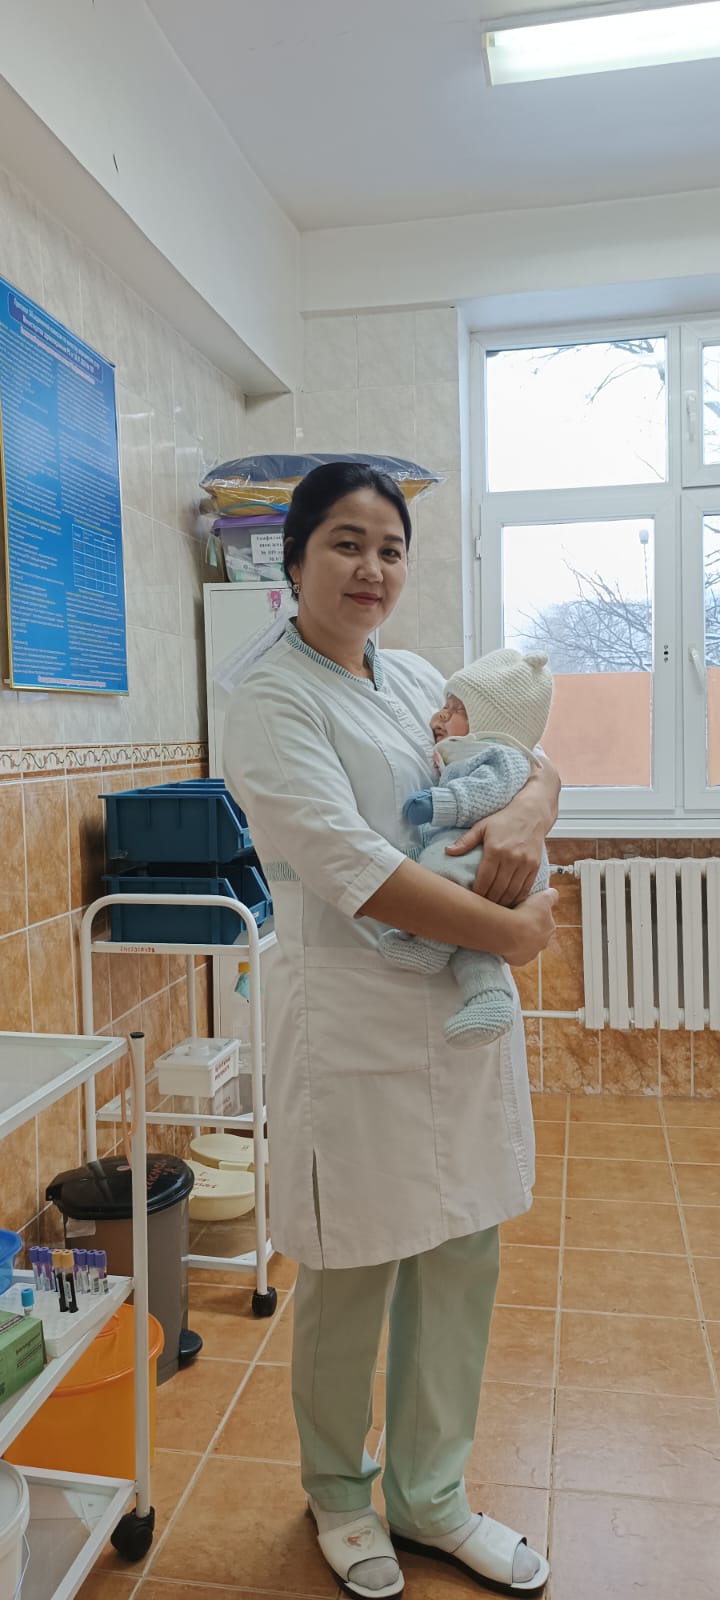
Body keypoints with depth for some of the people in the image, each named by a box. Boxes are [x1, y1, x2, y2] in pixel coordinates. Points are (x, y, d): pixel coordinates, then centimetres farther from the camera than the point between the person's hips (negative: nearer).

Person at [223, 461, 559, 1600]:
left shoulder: (416, 679, 10)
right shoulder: (271, 704, -11)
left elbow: (530, 755, 13)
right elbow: (355, 869, -21)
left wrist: (527, 811, -11)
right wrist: (511, 932, -16)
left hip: (463, 1015, 7)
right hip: (353, 1027, -6)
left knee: (461, 1265, 16)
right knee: (348, 1283, 11)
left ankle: (429, 1495, 40)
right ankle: (338, 1493, 40)